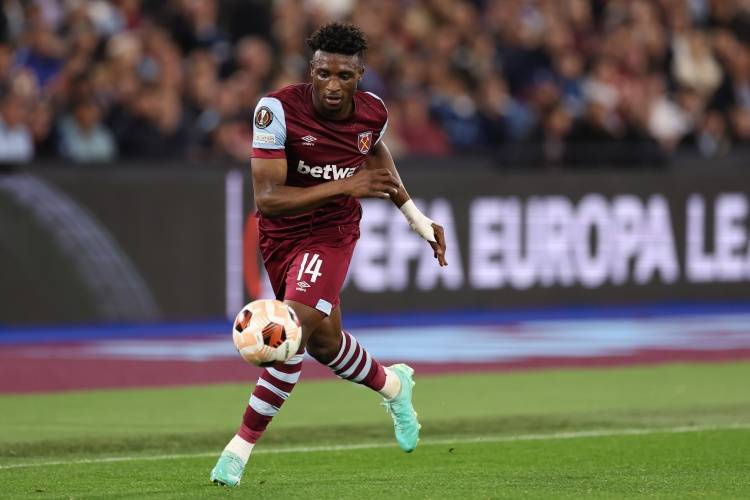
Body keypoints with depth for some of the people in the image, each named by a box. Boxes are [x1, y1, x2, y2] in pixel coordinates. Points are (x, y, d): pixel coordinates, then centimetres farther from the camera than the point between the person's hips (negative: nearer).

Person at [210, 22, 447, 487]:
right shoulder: (278, 110, -25)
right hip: (281, 234, 0)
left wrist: (416, 217, 18)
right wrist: (345, 186, -37)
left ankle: (241, 447, -8)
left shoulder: (373, 112, -12)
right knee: (324, 340, 15)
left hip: (332, 233, 0)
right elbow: (267, 198, -29)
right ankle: (392, 385, 47)